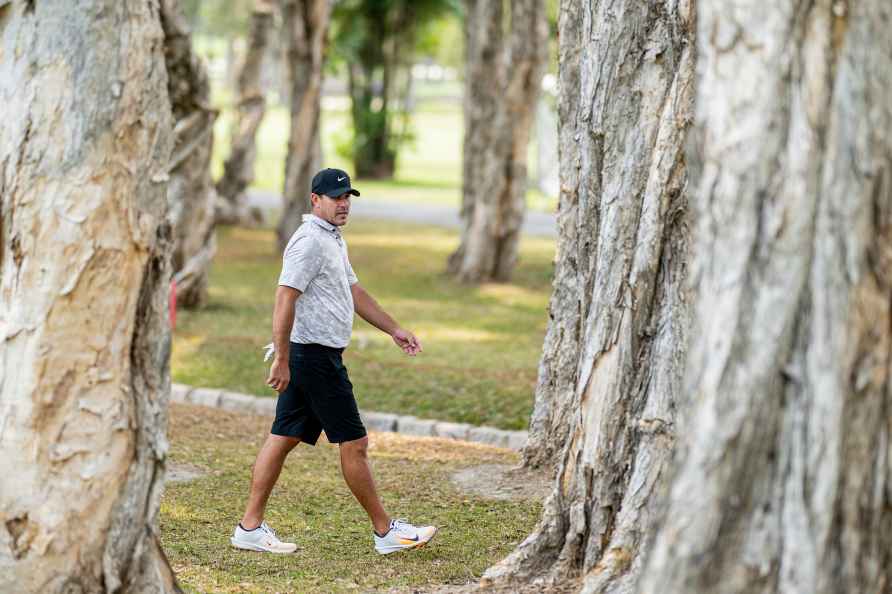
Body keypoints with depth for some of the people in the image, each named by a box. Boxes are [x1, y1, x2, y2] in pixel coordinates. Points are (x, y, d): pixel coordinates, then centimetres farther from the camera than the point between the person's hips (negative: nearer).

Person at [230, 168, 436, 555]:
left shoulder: (334, 240, 18)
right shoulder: (309, 241, -15)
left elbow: (353, 291, 28)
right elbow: (284, 299, -21)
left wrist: (393, 329, 27)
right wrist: (282, 360, -24)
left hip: (308, 360, 10)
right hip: (316, 356, -10)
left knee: (283, 439, 9)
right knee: (354, 443, -3)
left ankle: (250, 528, 12)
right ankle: (385, 532, 4)